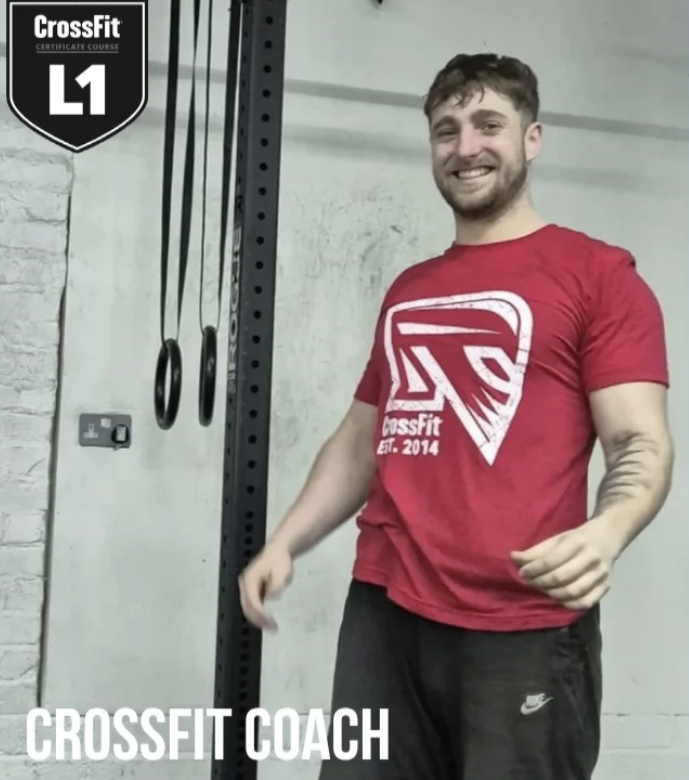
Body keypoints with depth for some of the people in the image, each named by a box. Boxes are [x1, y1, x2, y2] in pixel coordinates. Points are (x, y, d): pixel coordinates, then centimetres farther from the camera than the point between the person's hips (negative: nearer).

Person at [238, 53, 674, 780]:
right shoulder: (406, 292, 17)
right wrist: (284, 542, 10)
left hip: (523, 627, -4)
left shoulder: (597, 274, 1)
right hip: (383, 611, 5)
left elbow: (641, 443, -6)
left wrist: (605, 531, -26)